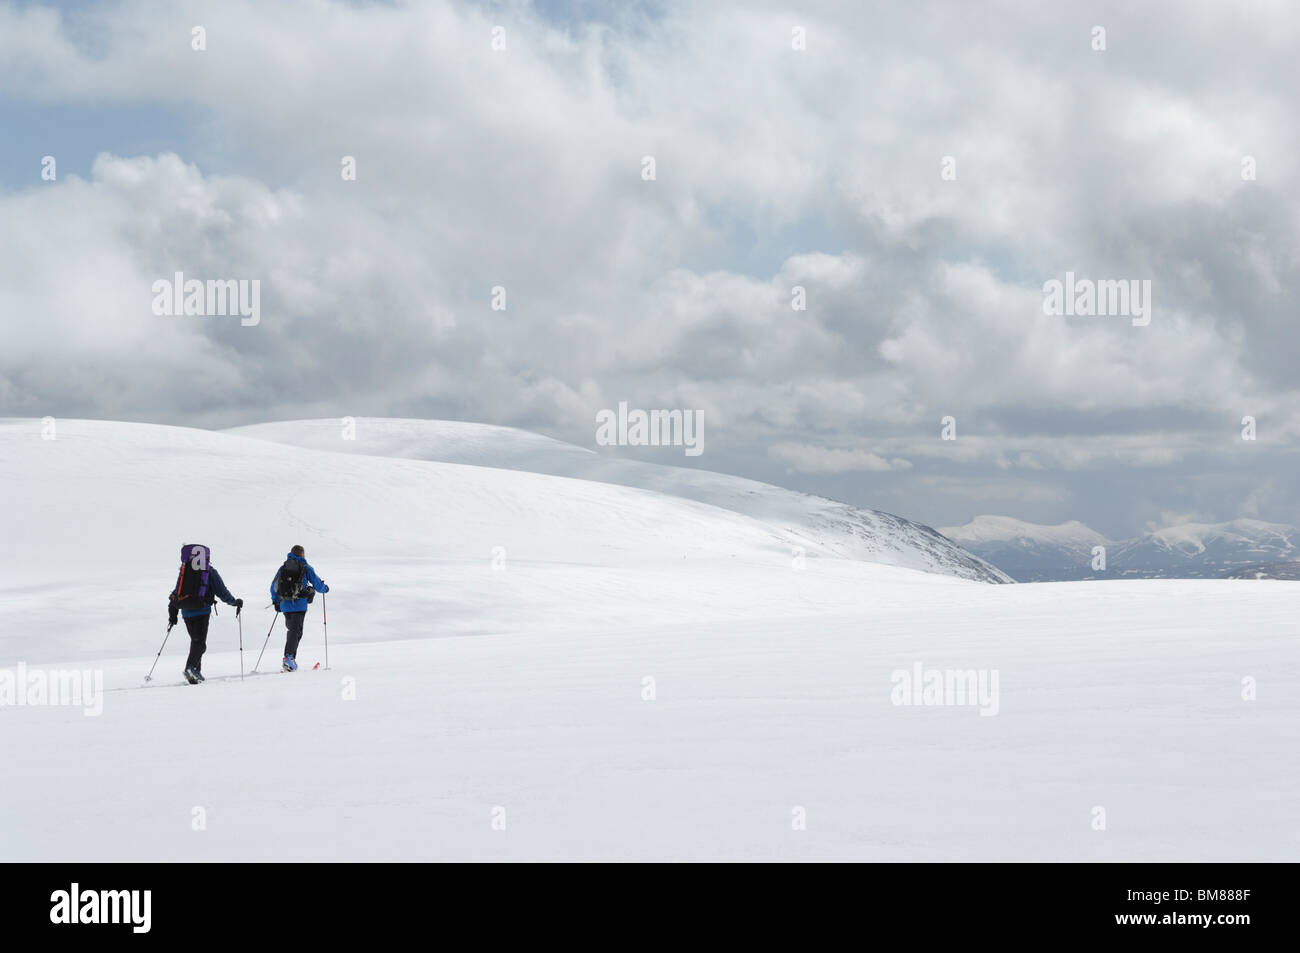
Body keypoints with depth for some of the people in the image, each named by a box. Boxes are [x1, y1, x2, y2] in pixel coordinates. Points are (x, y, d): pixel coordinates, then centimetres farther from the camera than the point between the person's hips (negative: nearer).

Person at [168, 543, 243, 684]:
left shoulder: (184, 571, 12)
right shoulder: (210, 571, 0)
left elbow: (175, 593, 13)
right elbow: (221, 591, 0)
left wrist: (172, 614, 18)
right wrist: (235, 602, 16)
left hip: (186, 612, 5)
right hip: (202, 611, -5)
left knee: (195, 640, 17)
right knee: (200, 642, -6)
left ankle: (196, 672, 14)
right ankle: (191, 667, -27)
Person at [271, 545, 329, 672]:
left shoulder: (282, 568, 12)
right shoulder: (306, 568, 0)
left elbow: (274, 586, 16)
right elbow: (317, 584, 3)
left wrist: (275, 601, 28)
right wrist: (325, 588, 25)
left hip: (285, 605, 4)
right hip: (299, 605, -4)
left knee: (291, 629, 18)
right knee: (296, 631, -8)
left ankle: (289, 657, 14)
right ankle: (289, 656, -25)